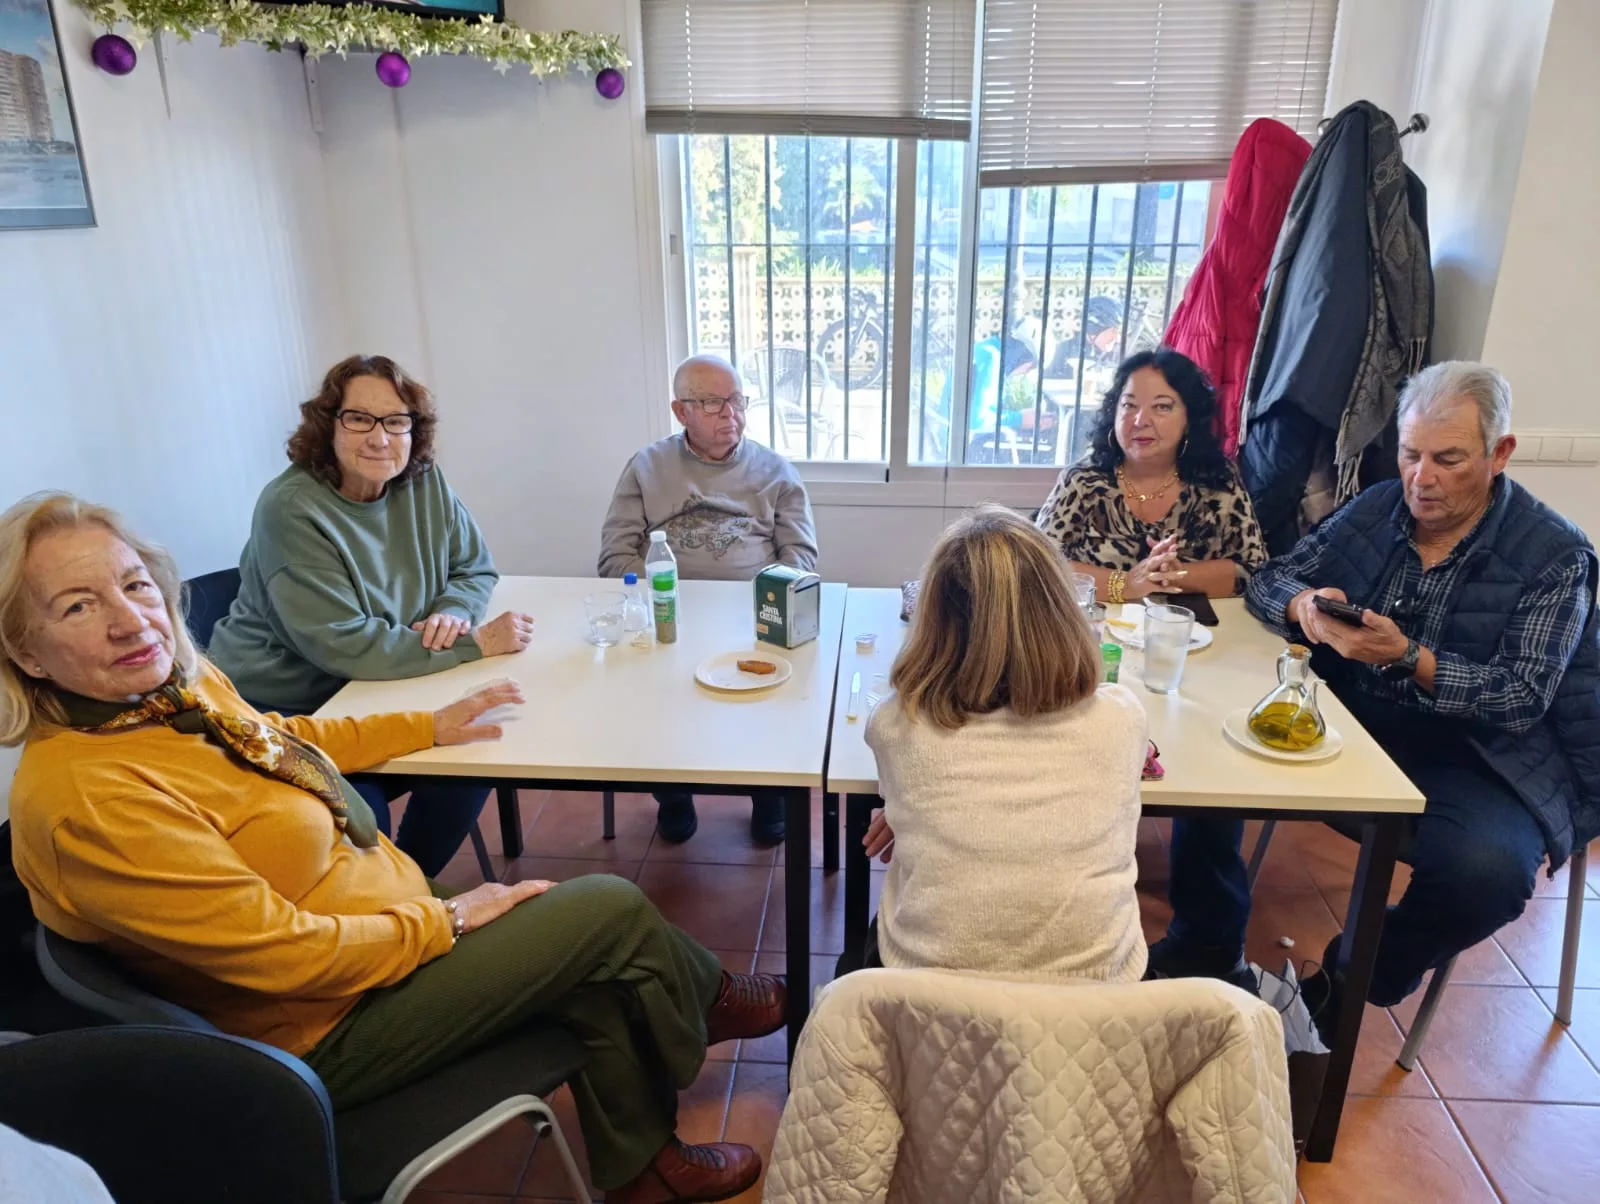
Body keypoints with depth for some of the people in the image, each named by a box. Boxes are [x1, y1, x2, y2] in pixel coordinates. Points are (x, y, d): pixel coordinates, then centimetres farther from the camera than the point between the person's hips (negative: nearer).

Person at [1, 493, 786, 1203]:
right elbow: (288, 955, -26)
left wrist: (430, 727, 16)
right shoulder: (86, 797, -29)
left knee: (607, 978, 6)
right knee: (611, 910, -7)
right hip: (329, 1026, -8)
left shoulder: (178, 685, -4)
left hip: (383, 923, 8)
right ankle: (704, 997, 27)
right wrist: (449, 918, -14)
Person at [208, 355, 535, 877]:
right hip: (278, 712, -6)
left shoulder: (424, 483, -3)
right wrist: (474, 643, -25)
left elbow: (474, 569, 8)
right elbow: (345, 645, -26)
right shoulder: (291, 509, -22)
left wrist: (452, 612, -17)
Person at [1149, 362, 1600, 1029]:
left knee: (1487, 872, -34)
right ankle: (1206, 943, 3)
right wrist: (1302, 605, -17)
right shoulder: (1375, 509, 6)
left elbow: (1522, 698, -15)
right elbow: (1269, 578, 8)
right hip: (1349, 725, 4)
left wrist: (1408, 657, -31)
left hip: (1477, 758, -4)